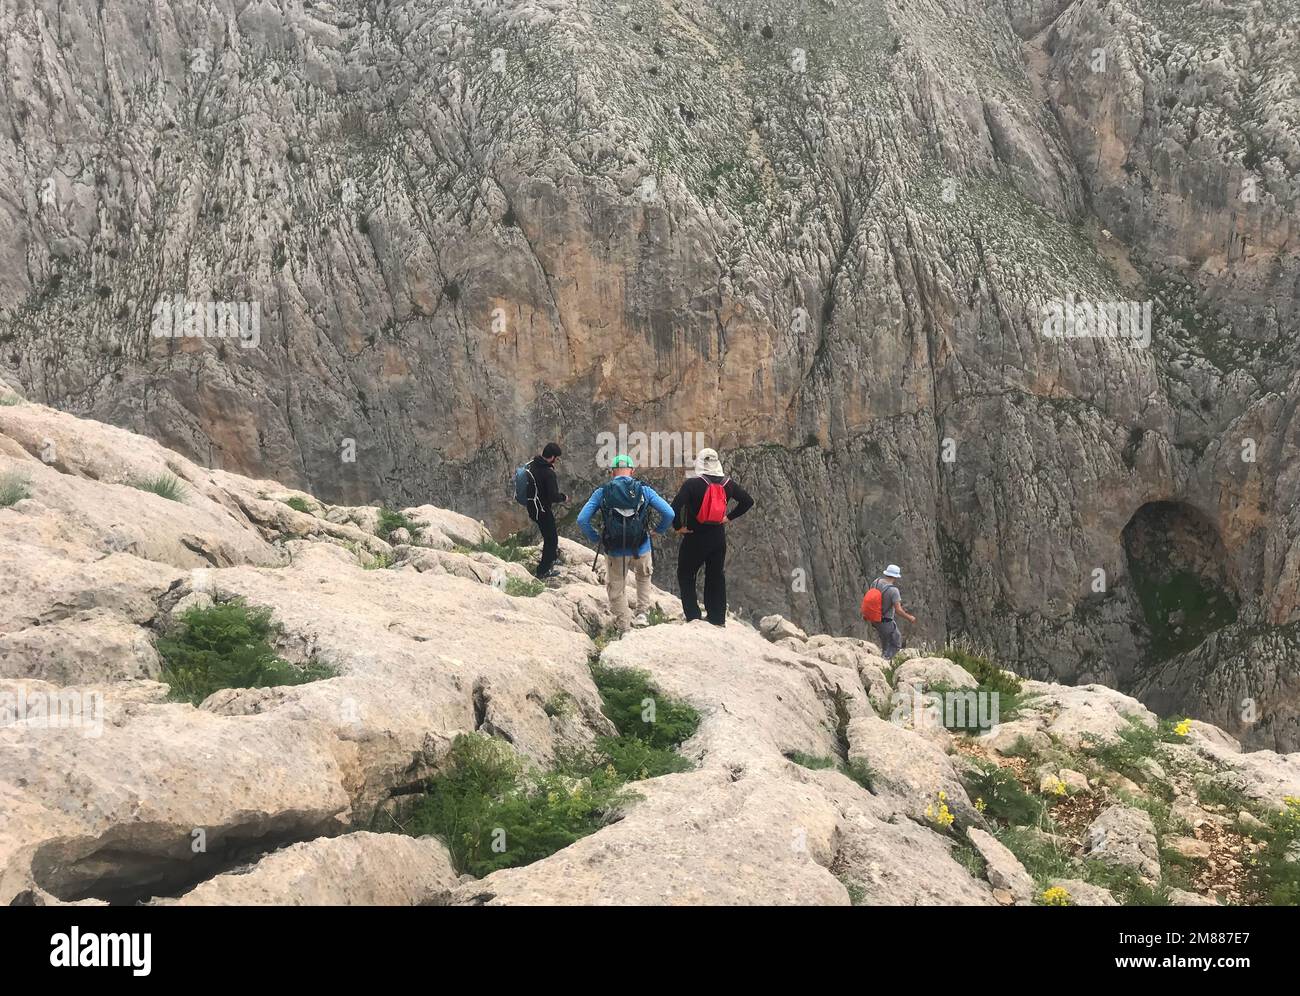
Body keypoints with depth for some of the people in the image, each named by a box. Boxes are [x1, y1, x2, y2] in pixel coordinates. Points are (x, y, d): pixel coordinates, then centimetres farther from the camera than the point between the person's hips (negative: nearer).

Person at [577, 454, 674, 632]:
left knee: (616, 590, 16)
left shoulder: (601, 492, -1)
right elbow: (669, 513, -4)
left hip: (615, 552, -1)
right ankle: (642, 614, 23)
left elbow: (582, 520, -6)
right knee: (643, 577, 32)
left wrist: (595, 538, 7)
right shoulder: (644, 490, 0)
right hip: (641, 550, 1)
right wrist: (660, 530, 14)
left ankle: (625, 628, 17)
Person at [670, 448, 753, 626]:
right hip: (719, 539, 4)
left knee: (686, 576, 10)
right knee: (716, 577, 15)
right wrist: (729, 517, 10)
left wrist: (679, 527, -11)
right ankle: (718, 619, 18)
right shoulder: (727, 483, -1)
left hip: (694, 538, -4)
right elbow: (748, 501, 8)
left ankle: (692, 616, 2)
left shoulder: (692, 484, -16)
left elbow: (675, 506, -25)